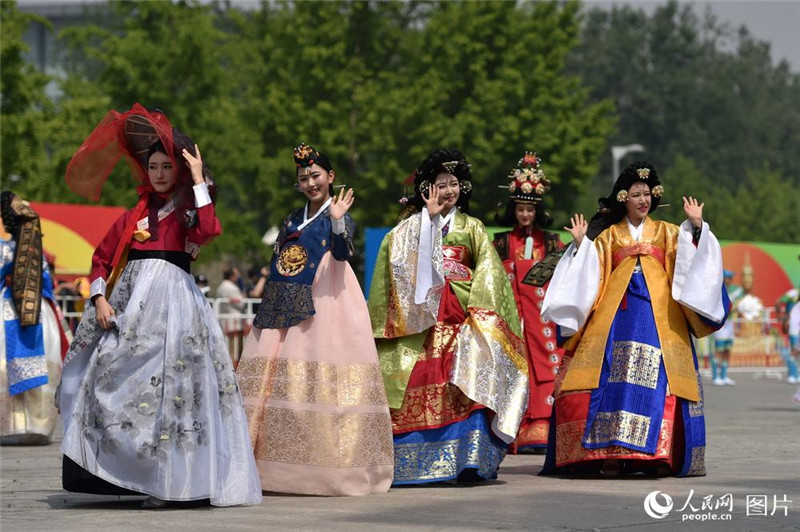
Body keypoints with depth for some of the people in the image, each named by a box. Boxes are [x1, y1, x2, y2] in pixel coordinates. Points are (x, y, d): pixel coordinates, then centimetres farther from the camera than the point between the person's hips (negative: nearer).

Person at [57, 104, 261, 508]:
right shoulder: (135, 213, 19)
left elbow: (208, 231, -15)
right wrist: (100, 298, 0)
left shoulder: (189, 208, 9)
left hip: (174, 299, -4)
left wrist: (198, 180, -10)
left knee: (166, 386, -10)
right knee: (121, 379, -4)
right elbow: (101, 258, 16)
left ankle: (164, 479, -11)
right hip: (131, 300, 4)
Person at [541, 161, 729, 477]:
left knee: (658, 379, -12)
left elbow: (691, 256, 2)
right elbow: (591, 275, 10)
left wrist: (696, 226, -9)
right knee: (614, 377, -12)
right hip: (617, 314, 0)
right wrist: (581, 244, 1)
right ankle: (611, 454, -13)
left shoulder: (667, 233, 17)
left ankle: (660, 454, -12)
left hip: (659, 316, 0)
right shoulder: (608, 235, 16)